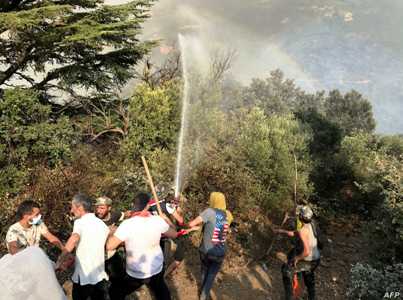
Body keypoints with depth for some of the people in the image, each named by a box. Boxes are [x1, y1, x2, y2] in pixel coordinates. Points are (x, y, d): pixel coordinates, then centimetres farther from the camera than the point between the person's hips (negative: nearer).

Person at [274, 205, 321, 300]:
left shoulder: (303, 231, -28)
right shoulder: (312, 224, -2)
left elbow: (306, 252, -34)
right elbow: (296, 234, 12)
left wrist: (297, 258, -17)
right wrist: (282, 231, 13)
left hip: (307, 261, -8)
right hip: (316, 259, 8)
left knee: (286, 269, 11)